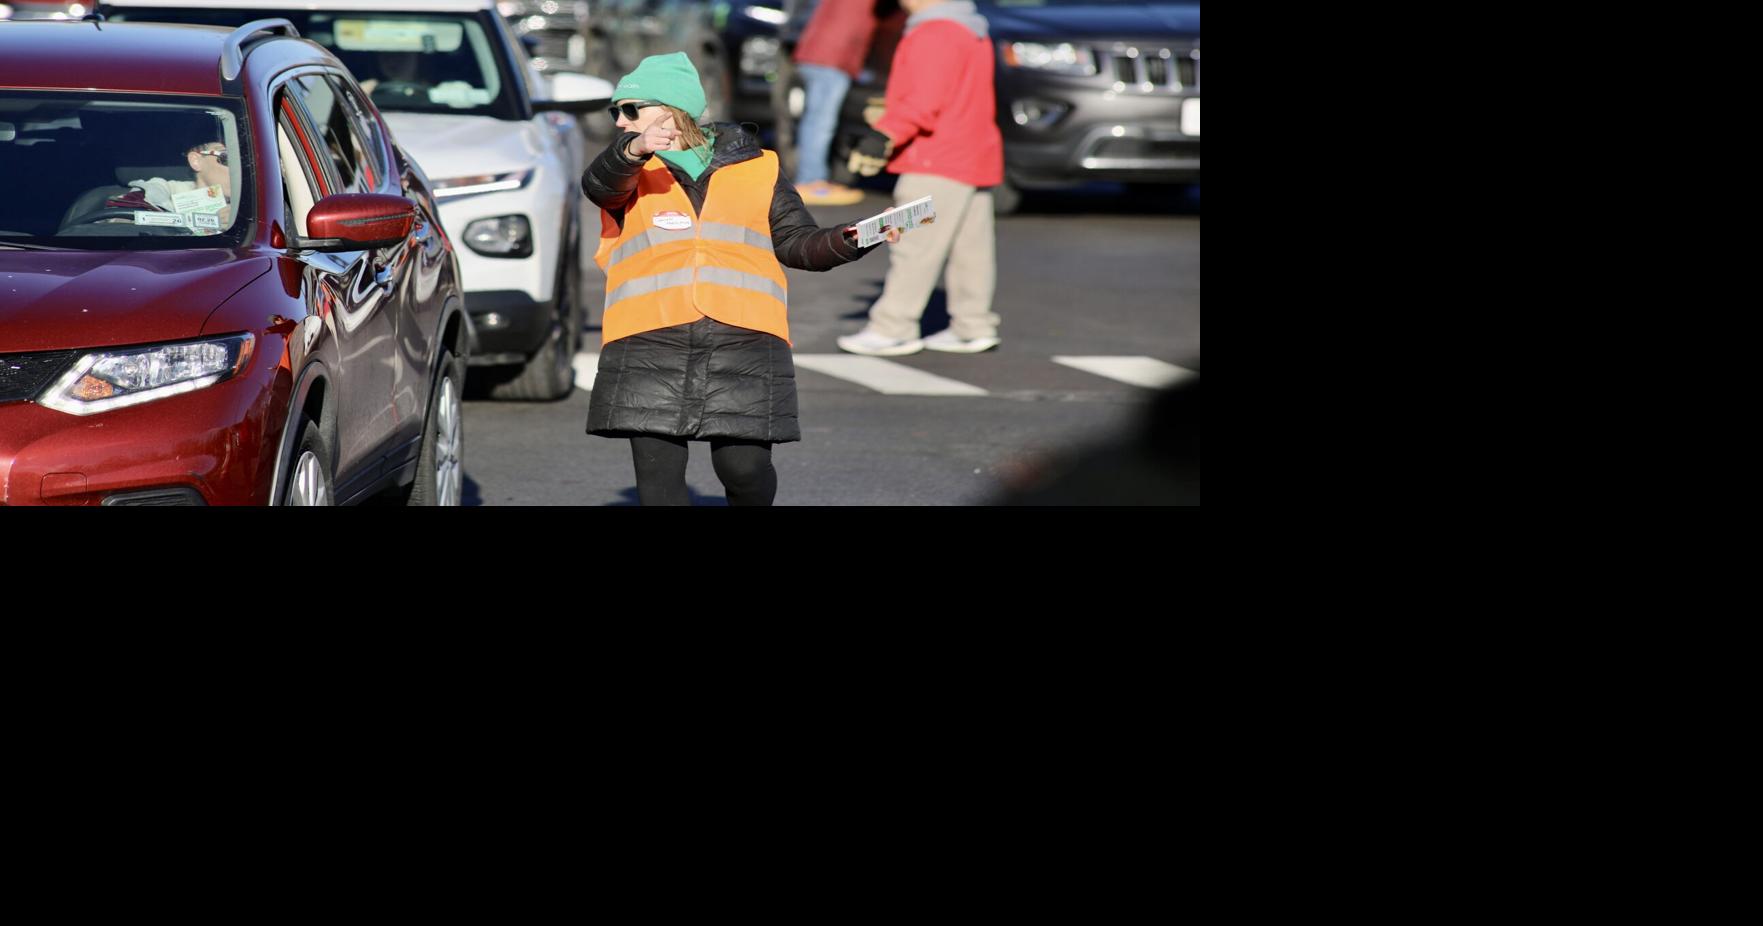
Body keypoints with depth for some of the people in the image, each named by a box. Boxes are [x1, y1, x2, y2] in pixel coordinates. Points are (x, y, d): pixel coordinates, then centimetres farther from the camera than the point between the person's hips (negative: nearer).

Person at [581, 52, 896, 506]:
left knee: (743, 465, -5)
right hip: (649, 343, 1)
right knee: (658, 472, -3)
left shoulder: (756, 167, 16)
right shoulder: (630, 171, 14)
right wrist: (635, 148, -31)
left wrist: (851, 241, -5)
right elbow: (599, 184, -9)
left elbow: (796, 242, 15)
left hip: (743, 338, -1)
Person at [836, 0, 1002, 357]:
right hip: (973, 161, 10)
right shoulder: (973, 32, 17)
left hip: (938, 165, -10)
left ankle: (893, 328, -7)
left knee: (914, 246, -8)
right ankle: (973, 326, 12)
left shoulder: (934, 35, -15)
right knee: (969, 249, 10)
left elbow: (924, 101, -25)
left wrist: (884, 133, -31)